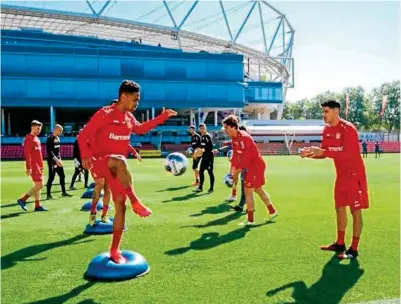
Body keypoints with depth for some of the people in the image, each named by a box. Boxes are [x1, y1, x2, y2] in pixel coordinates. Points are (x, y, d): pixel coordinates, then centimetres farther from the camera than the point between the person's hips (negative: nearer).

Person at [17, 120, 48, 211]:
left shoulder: (37, 139, 17)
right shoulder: (29, 139, -11)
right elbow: (27, 154, -18)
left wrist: (41, 166, 19)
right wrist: (28, 168, -22)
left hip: (38, 166, 9)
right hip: (33, 166, -9)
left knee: (38, 185, 9)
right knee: (39, 185, -11)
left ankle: (37, 206, 12)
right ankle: (22, 200, -3)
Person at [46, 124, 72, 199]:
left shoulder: (57, 138, 12)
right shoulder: (50, 138, -15)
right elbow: (49, 151, -21)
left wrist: (59, 159, 12)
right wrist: (56, 160, -24)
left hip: (58, 160, 9)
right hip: (52, 161, -9)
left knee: (62, 175, 13)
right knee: (51, 177, -6)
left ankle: (63, 192, 24)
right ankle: (48, 195, 0)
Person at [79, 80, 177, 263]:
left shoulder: (129, 118, 9)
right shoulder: (104, 114, -12)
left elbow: (141, 129, 27)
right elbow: (84, 135, -13)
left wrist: (163, 117, 21)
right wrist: (85, 155, -29)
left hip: (116, 168, 7)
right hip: (99, 162, -7)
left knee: (120, 203, 0)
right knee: (120, 162, -40)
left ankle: (114, 250, 10)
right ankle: (136, 202, -30)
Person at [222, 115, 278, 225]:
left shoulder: (244, 137, -25)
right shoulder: (234, 138, 4)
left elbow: (245, 157, -24)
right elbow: (235, 154, 6)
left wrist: (238, 169, -14)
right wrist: (233, 169, 0)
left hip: (256, 165, -10)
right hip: (252, 165, 10)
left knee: (248, 191, -5)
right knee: (258, 189, 21)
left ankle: (250, 220, 4)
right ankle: (272, 211, 35)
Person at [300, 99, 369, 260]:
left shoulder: (348, 128, -19)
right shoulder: (327, 130, 6)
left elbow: (349, 154, -28)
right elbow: (323, 152, 9)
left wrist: (324, 152, -32)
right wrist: (310, 153, -11)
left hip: (355, 174, -9)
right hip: (341, 175, 9)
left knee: (355, 210, -3)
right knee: (340, 208, 14)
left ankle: (354, 249, 3)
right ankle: (340, 243, 26)